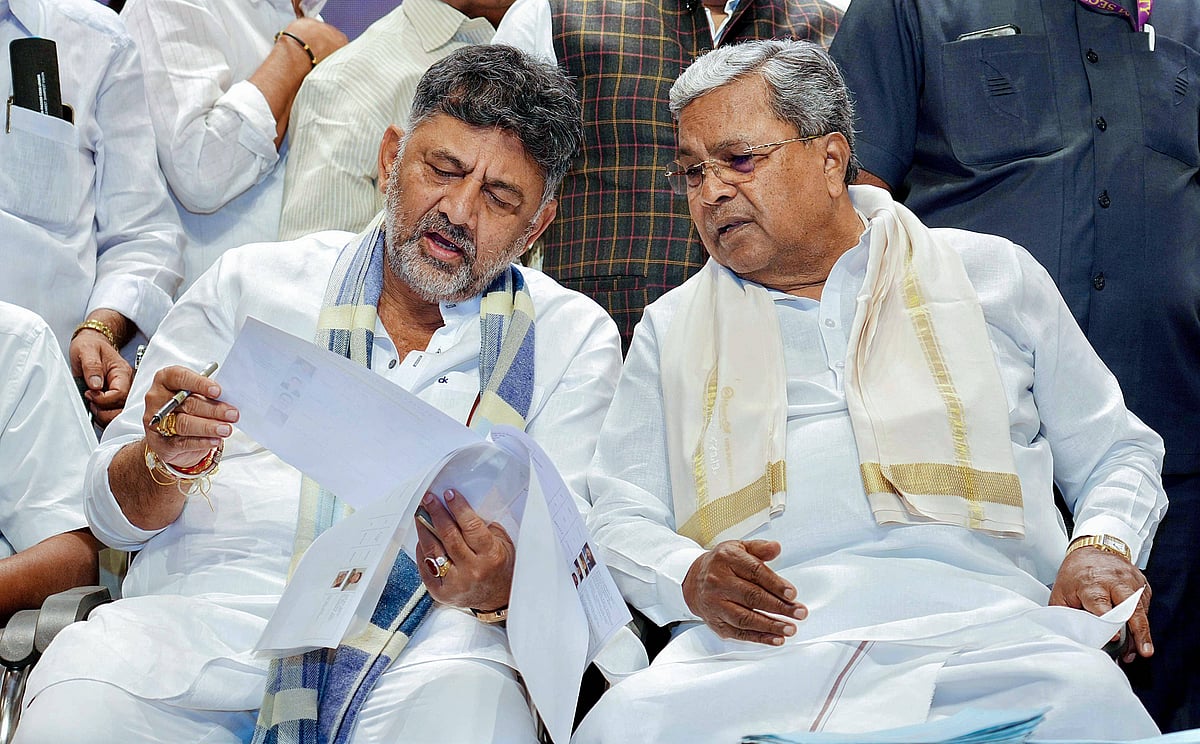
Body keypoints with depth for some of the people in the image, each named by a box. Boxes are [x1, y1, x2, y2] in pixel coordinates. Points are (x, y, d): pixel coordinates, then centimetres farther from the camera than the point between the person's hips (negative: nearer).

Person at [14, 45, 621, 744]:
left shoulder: (575, 338, 12)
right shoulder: (250, 284, 14)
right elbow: (116, 513, 13)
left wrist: (501, 592, -22)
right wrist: (168, 462, -11)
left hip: (424, 638, -1)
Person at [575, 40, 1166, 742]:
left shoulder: (993, 274, 19)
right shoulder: (670, 329, 23)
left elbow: (1115, 453, 21)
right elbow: (620, 519, 16)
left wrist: (1102, 547, -3)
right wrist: (690, 577, -8)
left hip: (973, 615, -1)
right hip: (767, 632, 2)